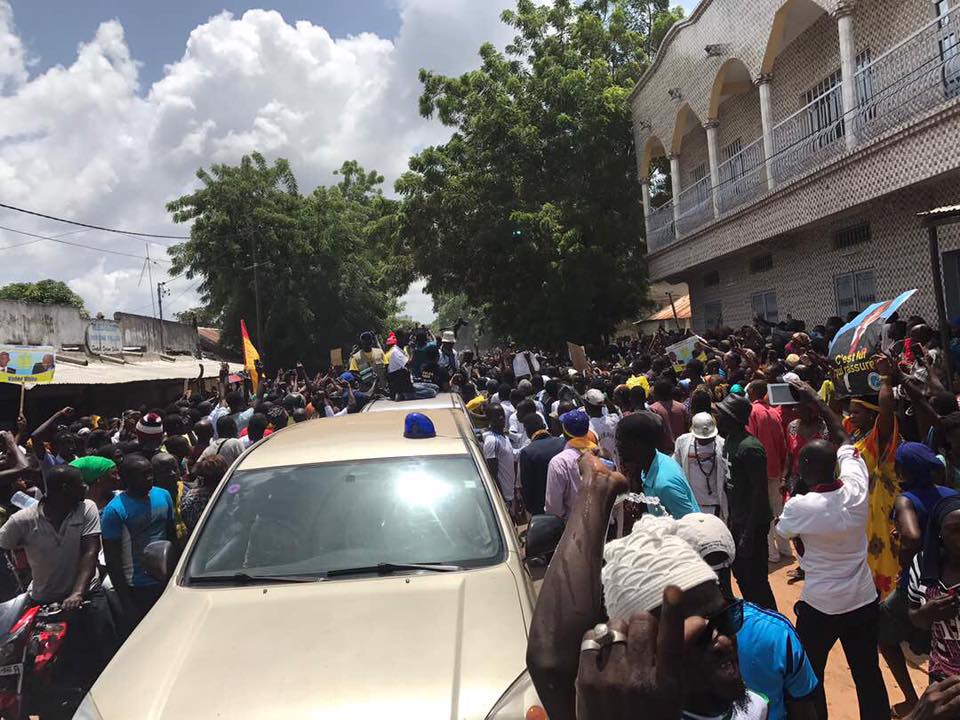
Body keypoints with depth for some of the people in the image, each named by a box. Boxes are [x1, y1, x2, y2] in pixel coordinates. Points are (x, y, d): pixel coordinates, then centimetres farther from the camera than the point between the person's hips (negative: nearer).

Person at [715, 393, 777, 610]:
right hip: (736, 521, 9)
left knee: (755, 580, 1)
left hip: (752, 524, -9)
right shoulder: (728, 441, 6)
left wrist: (749, 533, -22)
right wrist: (731, 519, 15)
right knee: (741, 575, 21)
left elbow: (759, 492, -22)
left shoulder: (750, 448, -22)